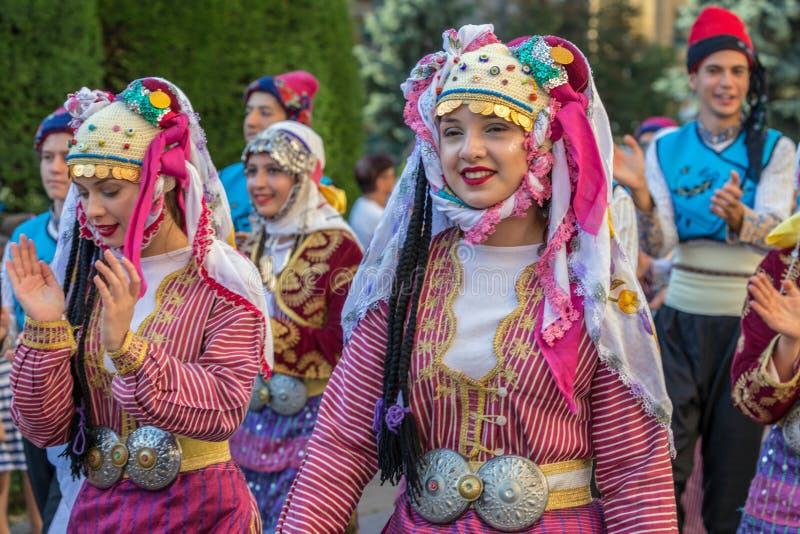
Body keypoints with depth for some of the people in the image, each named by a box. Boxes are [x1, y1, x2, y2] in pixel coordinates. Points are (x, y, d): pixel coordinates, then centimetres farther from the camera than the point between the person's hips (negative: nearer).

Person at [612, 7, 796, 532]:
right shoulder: (667, 149, 2)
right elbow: (661, 246, -6)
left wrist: (735, 215, -39)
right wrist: (641, 195, -25)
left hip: (748, 317, -1)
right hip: (683, 315, 1)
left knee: (735, 446, 7)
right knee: (666, 444, -2)